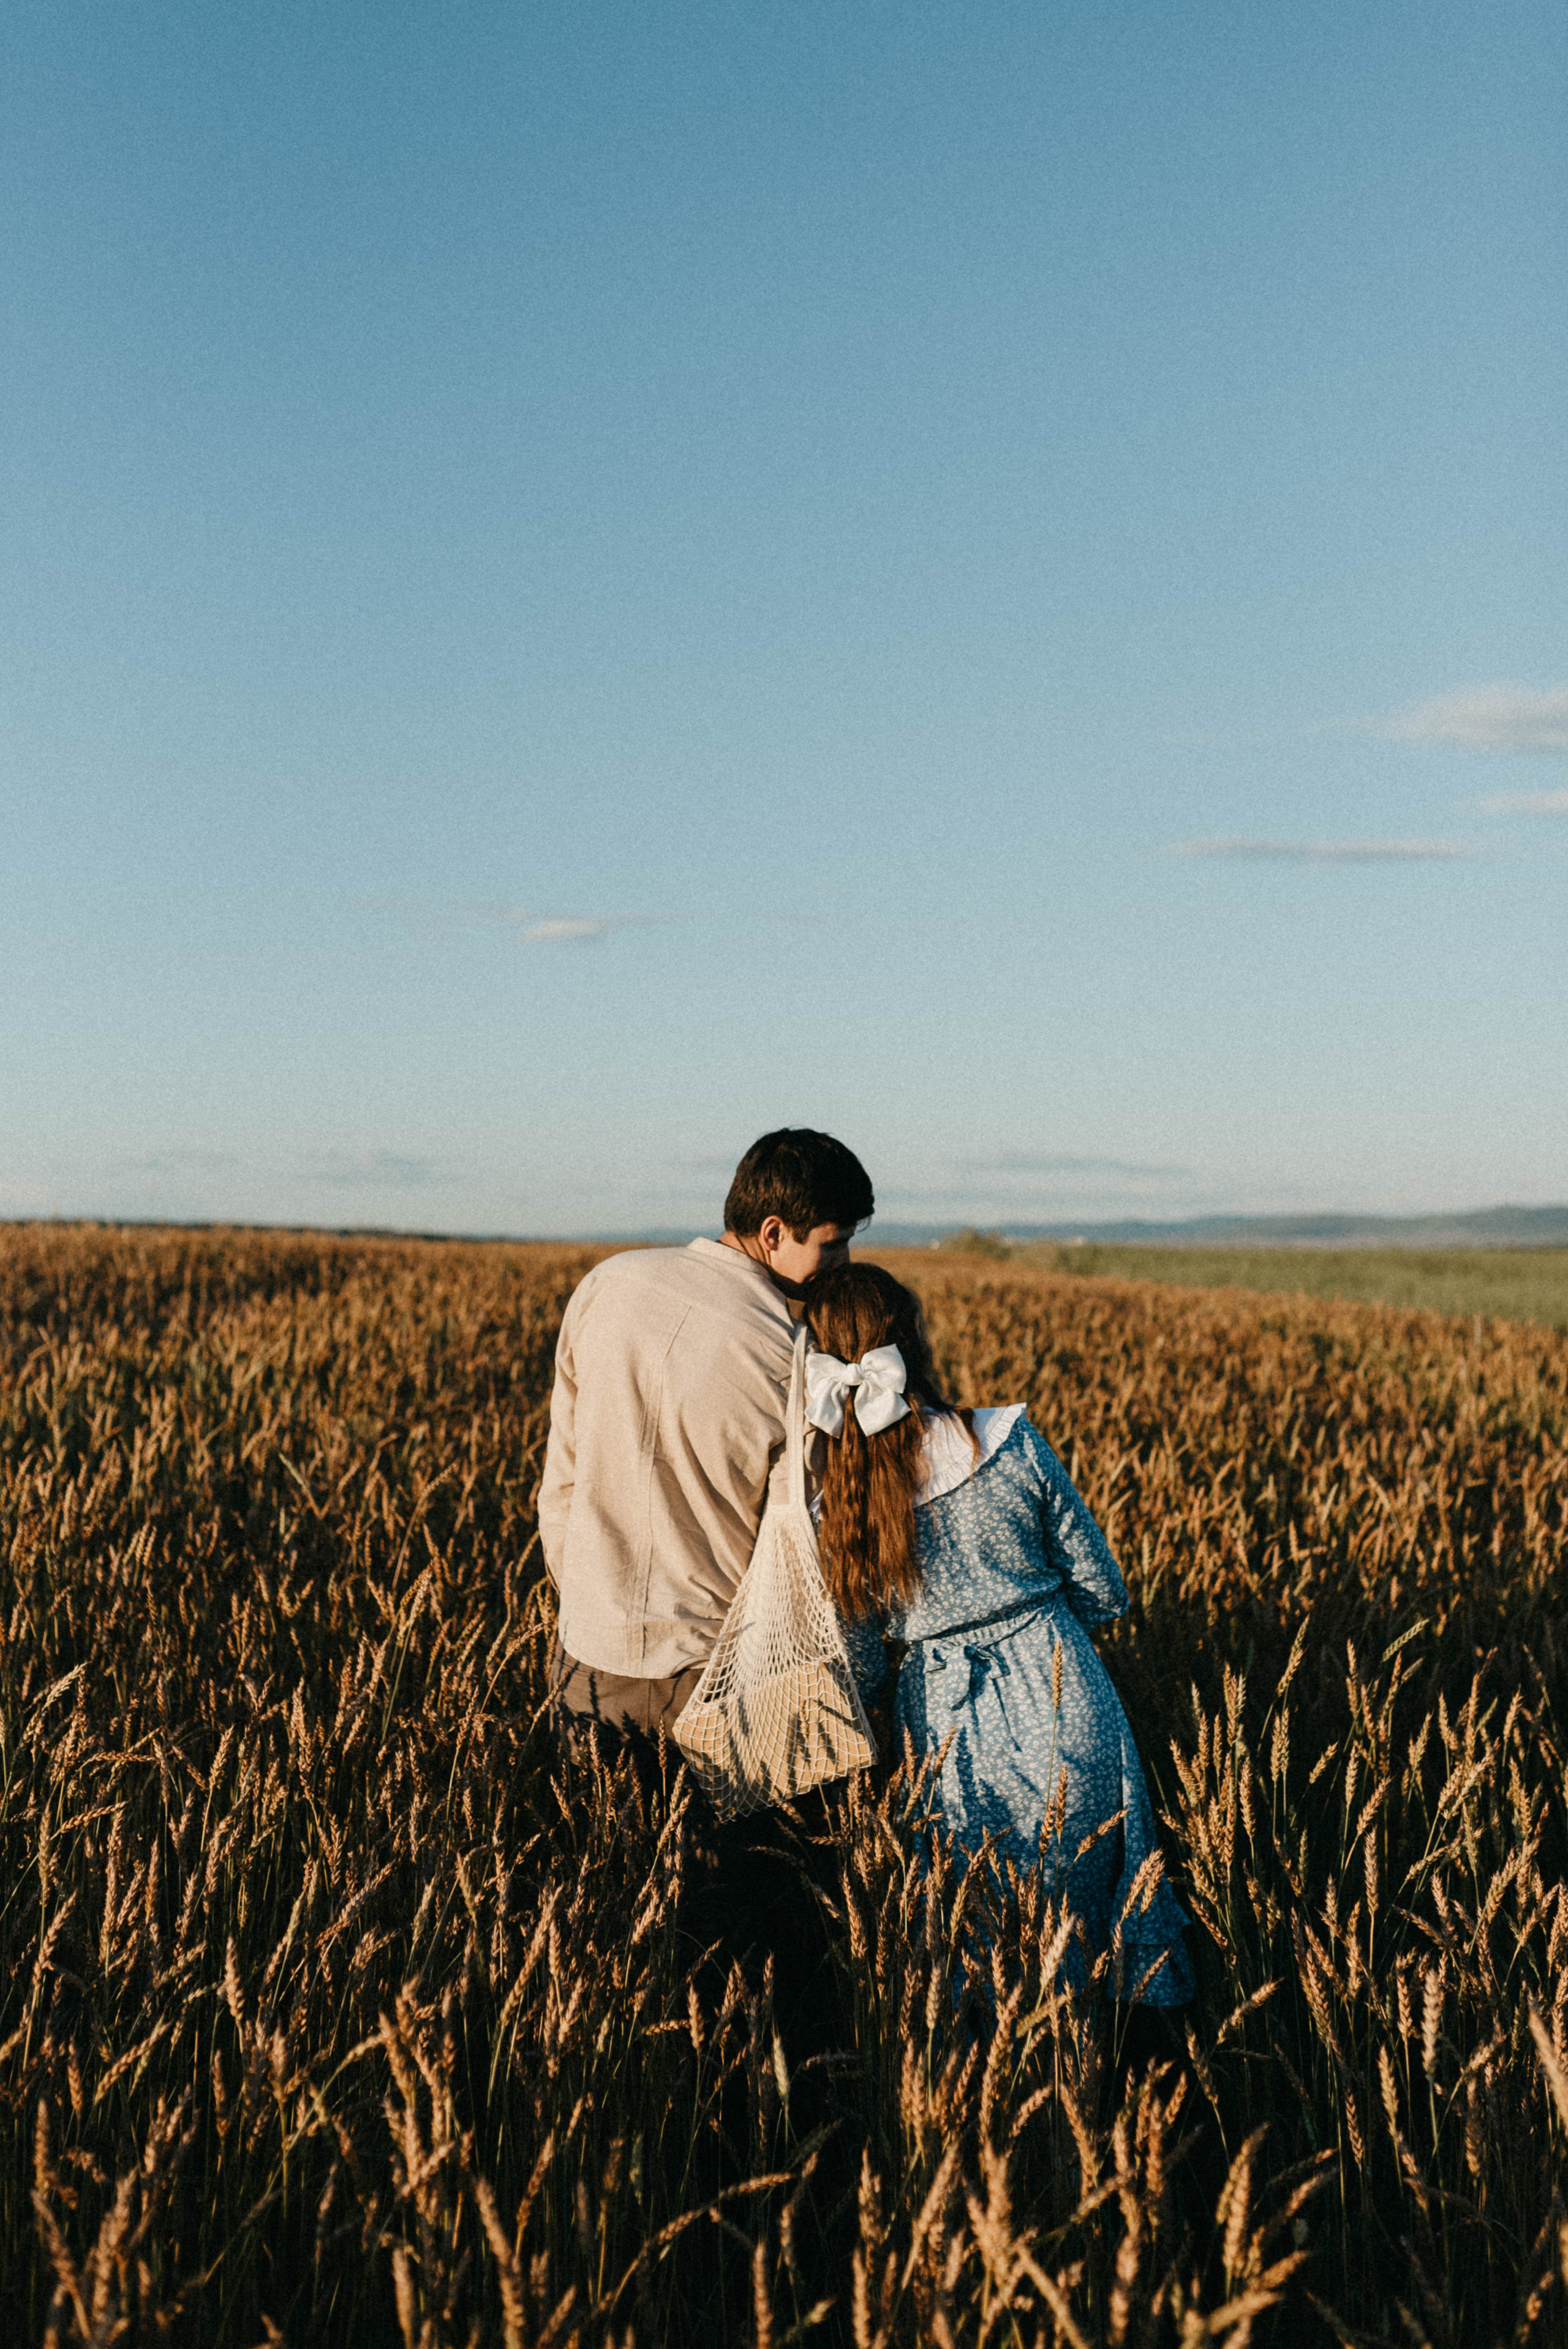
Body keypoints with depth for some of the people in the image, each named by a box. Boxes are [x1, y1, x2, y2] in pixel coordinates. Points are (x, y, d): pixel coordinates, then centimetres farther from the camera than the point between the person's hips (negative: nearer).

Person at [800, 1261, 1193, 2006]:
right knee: (1079, 1912, 20)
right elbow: (1104, 1593, -2)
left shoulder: (833, 1515, -12)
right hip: (1065, 1713, 0)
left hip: (947, 1730, 0)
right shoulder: (1014, 1444, -13)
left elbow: (861, 1674, -1)